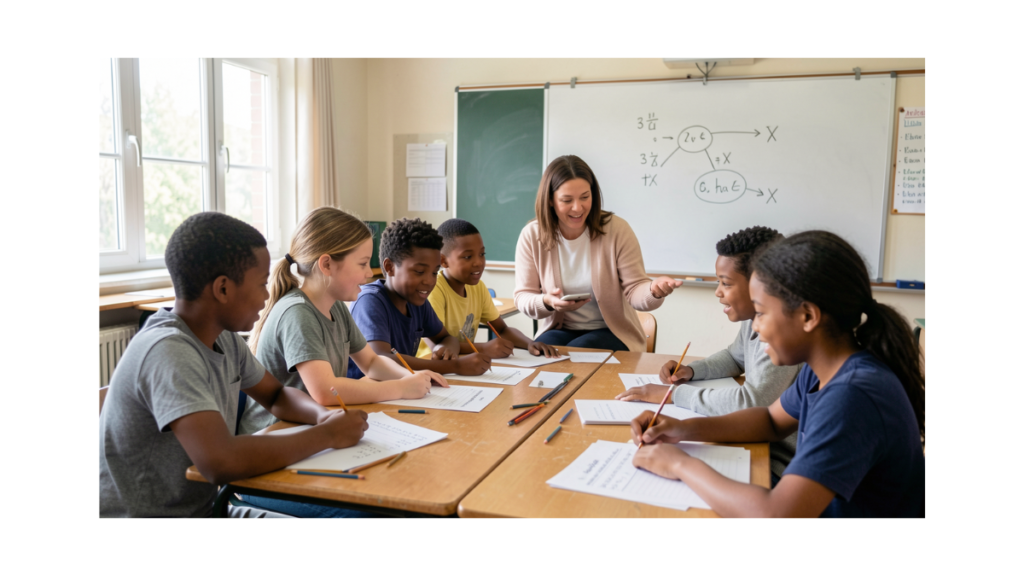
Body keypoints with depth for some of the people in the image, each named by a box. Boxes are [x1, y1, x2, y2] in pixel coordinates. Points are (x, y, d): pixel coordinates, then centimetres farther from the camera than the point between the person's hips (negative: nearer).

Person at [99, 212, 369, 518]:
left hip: (206, 507, 7)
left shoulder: (224, 337, 0)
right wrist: (329, 434, -23)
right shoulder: (168, 352, -24)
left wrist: (323, 414, -7)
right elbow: (221, 463, -34)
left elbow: (277, 396, 14)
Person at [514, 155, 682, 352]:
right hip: (560, 330, 2)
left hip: (612, 331, -1)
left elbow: (633, 290, -10)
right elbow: (523, 297, -4)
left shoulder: (617, 229, -11)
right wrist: (546, 302, -27)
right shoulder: (531, 236, -7)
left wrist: (653, 290, -35)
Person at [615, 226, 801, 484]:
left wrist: (673, 394, -22)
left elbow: (749, 403, -32)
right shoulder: (754, 319, 2)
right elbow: (734, 357, 22)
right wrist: (691, 370, 3)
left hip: (779, 466, -8)